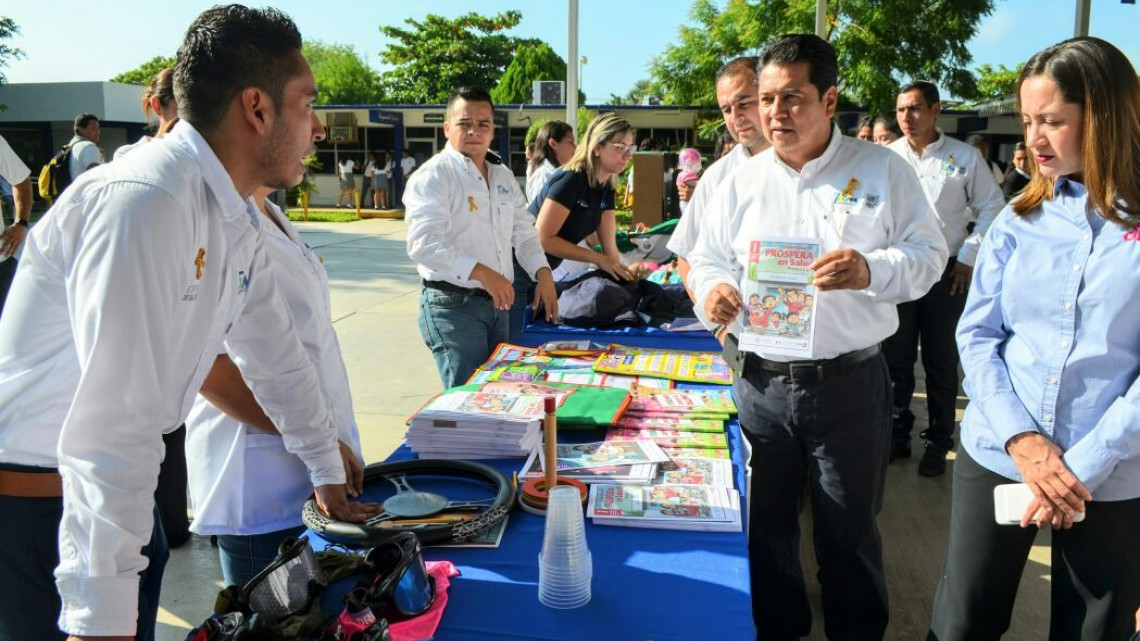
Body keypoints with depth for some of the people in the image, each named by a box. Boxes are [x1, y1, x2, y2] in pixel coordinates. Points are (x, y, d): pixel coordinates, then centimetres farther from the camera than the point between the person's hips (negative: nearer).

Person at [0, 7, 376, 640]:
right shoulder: (143, 203, -27)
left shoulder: (236, 221, 2)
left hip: (113, 489, 8)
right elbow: (115, 423, -31)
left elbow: (274, 353, 12)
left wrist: (328, 471, 19)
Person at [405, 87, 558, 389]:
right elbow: (424, 243, -24)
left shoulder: (504, 176, 13)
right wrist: (482, 273, -33)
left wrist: (543, 273, 0)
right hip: (453, 305, -7)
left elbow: (523, 232, 18)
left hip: (498, 303, 8)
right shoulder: (433, 176, -12)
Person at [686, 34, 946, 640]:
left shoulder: (882, 170, 0)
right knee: (765, 525, 16)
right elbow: (707, 259, 9)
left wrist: (871, 271, -22)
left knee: (849, 532, 11)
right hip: (760, 382, 3)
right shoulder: (742, 181, 8)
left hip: (850, 381, -2)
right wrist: (712, 290, -14)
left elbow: (928, 253, -3)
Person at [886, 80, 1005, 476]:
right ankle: (897, 435, 24)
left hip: (947, 273, -1)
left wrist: (968, 256, -2)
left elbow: (991, 208, 4)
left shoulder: (965, 157, 0)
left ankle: (938, 442, 21)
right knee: (896, 358, 9)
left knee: (941, 362, 7)